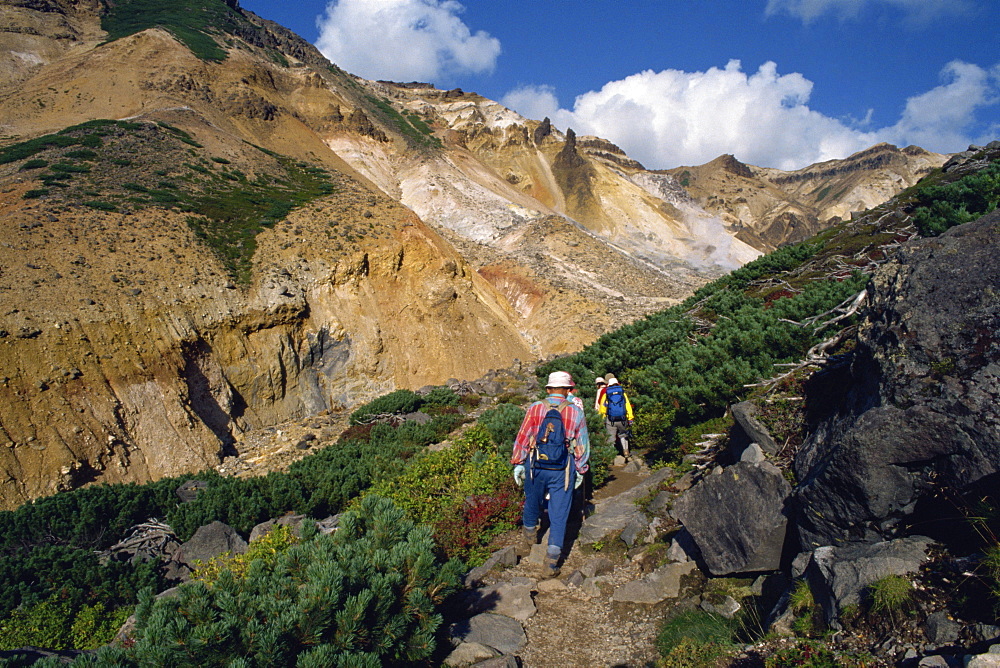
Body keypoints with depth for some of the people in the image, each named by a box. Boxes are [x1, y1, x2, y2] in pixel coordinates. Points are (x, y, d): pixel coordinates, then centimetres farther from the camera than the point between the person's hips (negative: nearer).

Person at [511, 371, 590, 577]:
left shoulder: (535, 409, -5)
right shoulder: (576, 412, -5)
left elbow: (522, 438, -1)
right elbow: (582, 445, 3)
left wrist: (518, 463, 9)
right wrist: (581, 470, 14)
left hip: (536, 467, 1)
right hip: (562, 472, -1)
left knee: (532, 505, 23)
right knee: (559, 515, 6)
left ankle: (528, 540, 46)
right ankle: (552, 561, 5)